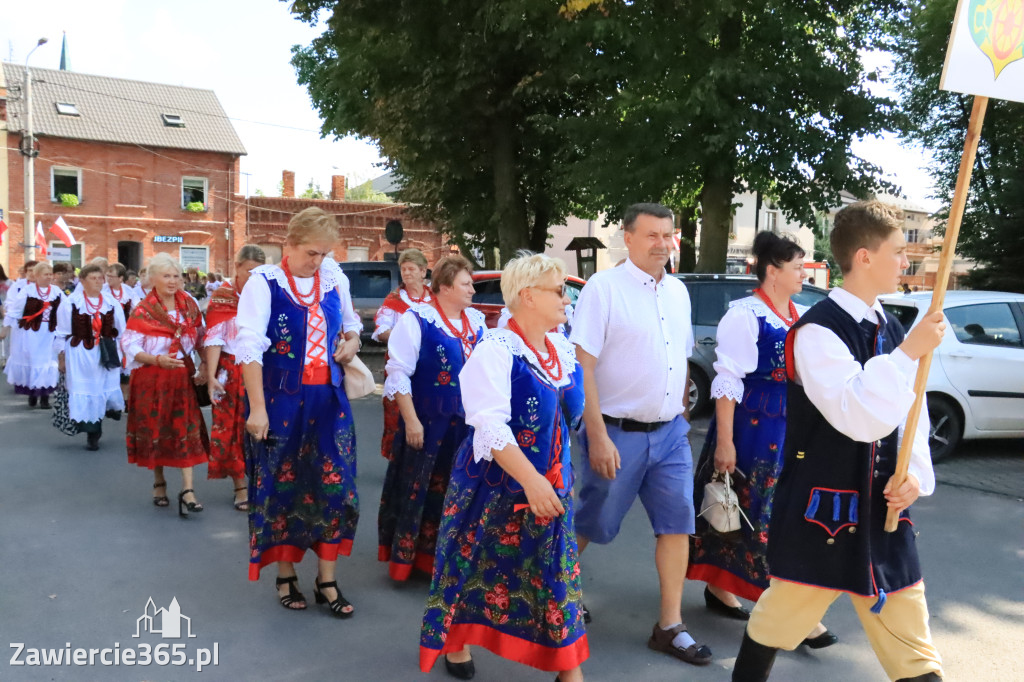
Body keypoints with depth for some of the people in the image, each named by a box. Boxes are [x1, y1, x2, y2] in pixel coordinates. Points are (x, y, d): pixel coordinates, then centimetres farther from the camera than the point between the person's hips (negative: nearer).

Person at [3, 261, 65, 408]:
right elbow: (14, 308, -4)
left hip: (49, 334, 2)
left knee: (47, 364, 2)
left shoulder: (57, 291, 2)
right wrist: (6, 328, -3)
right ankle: (32, 394, 23)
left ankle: (44, 396, 10)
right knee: (30, 362, 8)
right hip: (29, 333, -2)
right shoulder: (27, 290, -7)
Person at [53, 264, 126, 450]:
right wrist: (61, 356, 2)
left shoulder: (112, 304, 3)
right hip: (79, 356, -2)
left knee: (103, 392, 5)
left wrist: (121, 355, 10)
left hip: (105, 356, 2)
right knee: (83, 394, 0)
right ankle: (92, 434, 9)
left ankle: (94, 434, 22)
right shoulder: (71, 303, -4)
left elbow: (121, 333, 9)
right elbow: (62, 332, 2)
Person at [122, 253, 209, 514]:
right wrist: (158, 360, -26)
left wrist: (205, 367, -2)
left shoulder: (189, 306, 4)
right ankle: (159, 483, 28)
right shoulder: (142, 311, -7)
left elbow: (201, 338, 10)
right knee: (155, 430, 9)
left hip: (182, 376, 2)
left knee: (187, 430, -6)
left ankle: (187, 489, -7)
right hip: (152, 379, -2)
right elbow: (131, 347, -11)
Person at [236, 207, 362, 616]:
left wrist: (352, 341, -2)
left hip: (328, 399, 4)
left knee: (334, 485, 3)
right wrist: (257, 409, -18)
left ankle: (327, 580, 17)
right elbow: (250, 347, -13)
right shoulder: (265, 282, -8)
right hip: (281, 400, -3)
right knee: (282, 486, 7)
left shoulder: (333, 281, 5)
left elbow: (350, 323, 22)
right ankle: (285, 575, 26)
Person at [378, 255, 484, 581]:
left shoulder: (476, 320, 7)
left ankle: (435, 556, 30)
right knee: (415, 490, 5)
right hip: (426, 422, -6)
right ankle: (403, 557, 20)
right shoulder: (417, 319, -13)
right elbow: (399, 372, -14)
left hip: (464, 422, 6)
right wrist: (411, 420, -17)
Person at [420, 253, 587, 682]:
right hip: (496, 483, -6)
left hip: (551, 483, 6)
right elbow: (491, 426, -28)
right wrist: (530, 480, -35)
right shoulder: (496, 350, -19)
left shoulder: (564, 349, 3)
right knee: (475, 563, 11)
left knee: (557, 570, 8)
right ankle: (455, 640, 36)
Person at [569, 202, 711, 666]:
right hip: (619, 433, -5)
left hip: (670, 432, 6)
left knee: (677, 522, 5)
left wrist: (682, 414, 13)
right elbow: (582, 366, -16)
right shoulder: (604, 288, -12)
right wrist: (597, 436, -19)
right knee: (593, 525, 8)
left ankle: (670, 627, 17)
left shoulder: (678, 291, 9)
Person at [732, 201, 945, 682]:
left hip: (883, 510, 7)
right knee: (777, 624, 12)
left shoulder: (890, 329, 9)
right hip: (822, 510, -7)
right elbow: (861, 418, -27)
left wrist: (915, 475, -2)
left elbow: (909, 413, 13)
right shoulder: (818, 331, -17)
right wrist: (909, 353, -22)